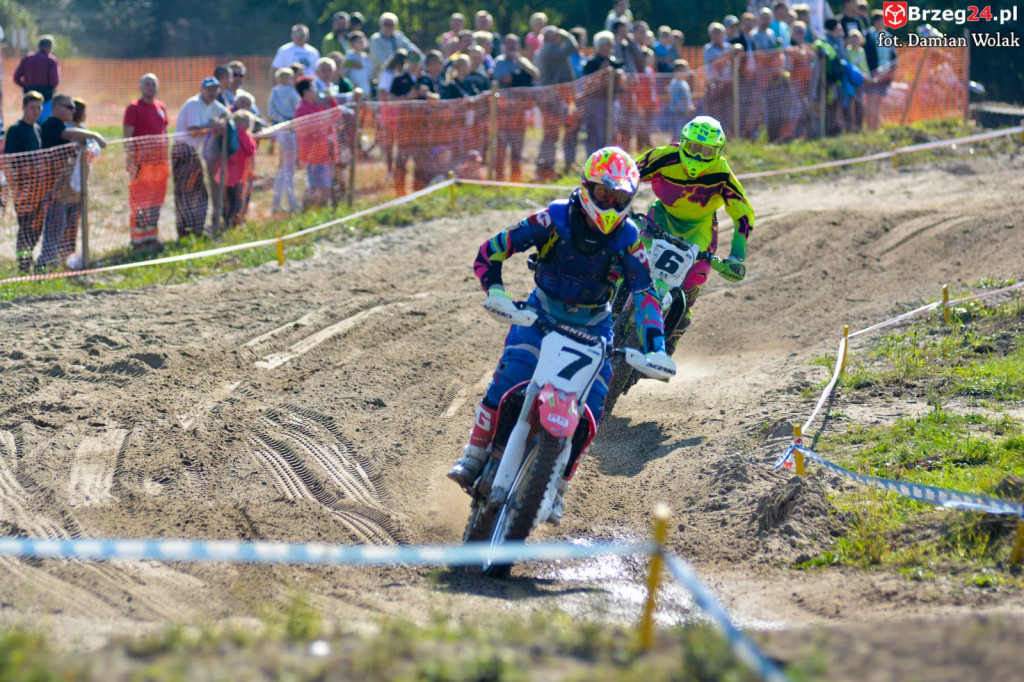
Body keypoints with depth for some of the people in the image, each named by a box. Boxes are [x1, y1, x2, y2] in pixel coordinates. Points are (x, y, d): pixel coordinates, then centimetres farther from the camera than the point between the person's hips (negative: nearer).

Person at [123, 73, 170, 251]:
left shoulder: (161, 107, 15)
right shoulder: (134, 108, -5)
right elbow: (127, 136, -9)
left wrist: (166, 159, 18)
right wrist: (131, 160, -16)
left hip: (159, 161, 7)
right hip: (142, 161, -7)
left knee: (156, 202, 10)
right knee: (140, 203, -5)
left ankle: (152, 236, 19)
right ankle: (138, 240, -1)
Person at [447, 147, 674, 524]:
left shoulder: (628, 239, -15)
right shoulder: (556, 219, -18)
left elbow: (644, 295, -16)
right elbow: (491, 250, -15)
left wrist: (655, 347, -30)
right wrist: (495, 293, -31)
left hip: (592, 323, 2)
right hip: (543, 310, -1)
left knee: (590, 406, -14)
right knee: (510, 377, -27)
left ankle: (557, 489, -1)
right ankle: (474, 457, -19)